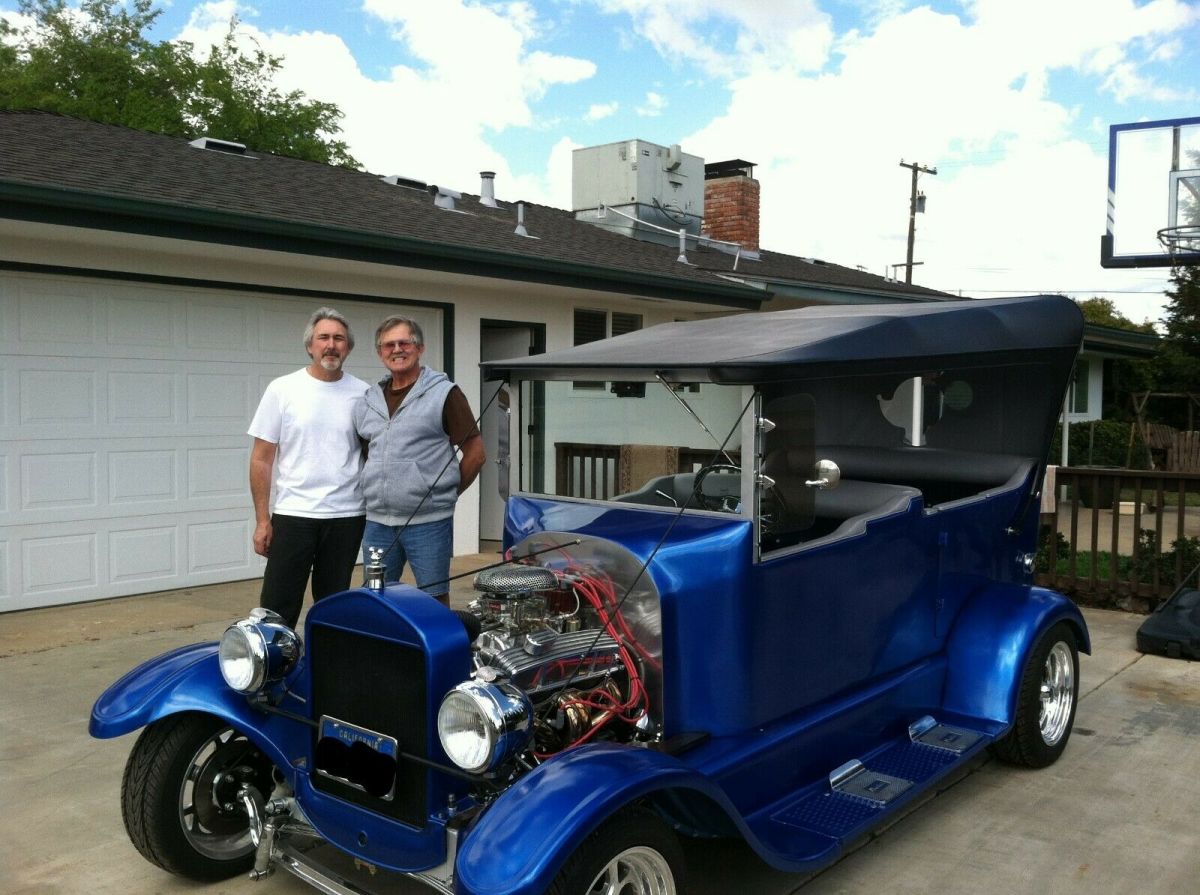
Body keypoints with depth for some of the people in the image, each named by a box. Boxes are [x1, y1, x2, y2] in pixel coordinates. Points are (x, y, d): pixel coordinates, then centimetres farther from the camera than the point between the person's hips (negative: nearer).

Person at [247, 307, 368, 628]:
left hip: (347, 517, 2)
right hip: (293, 516, -1)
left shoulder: (362, 393, 2)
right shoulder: (282, 389, -2)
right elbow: (261, 459, 0)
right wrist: (262, 520, -3)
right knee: (279, 610, 1)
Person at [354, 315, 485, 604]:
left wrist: (446, 492, -1)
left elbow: (475, 453, -5)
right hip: (377, 522, 6)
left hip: (428, 522, -5)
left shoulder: (444, 393, -4)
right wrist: (377, 491, 11)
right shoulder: (368, 401, 13)